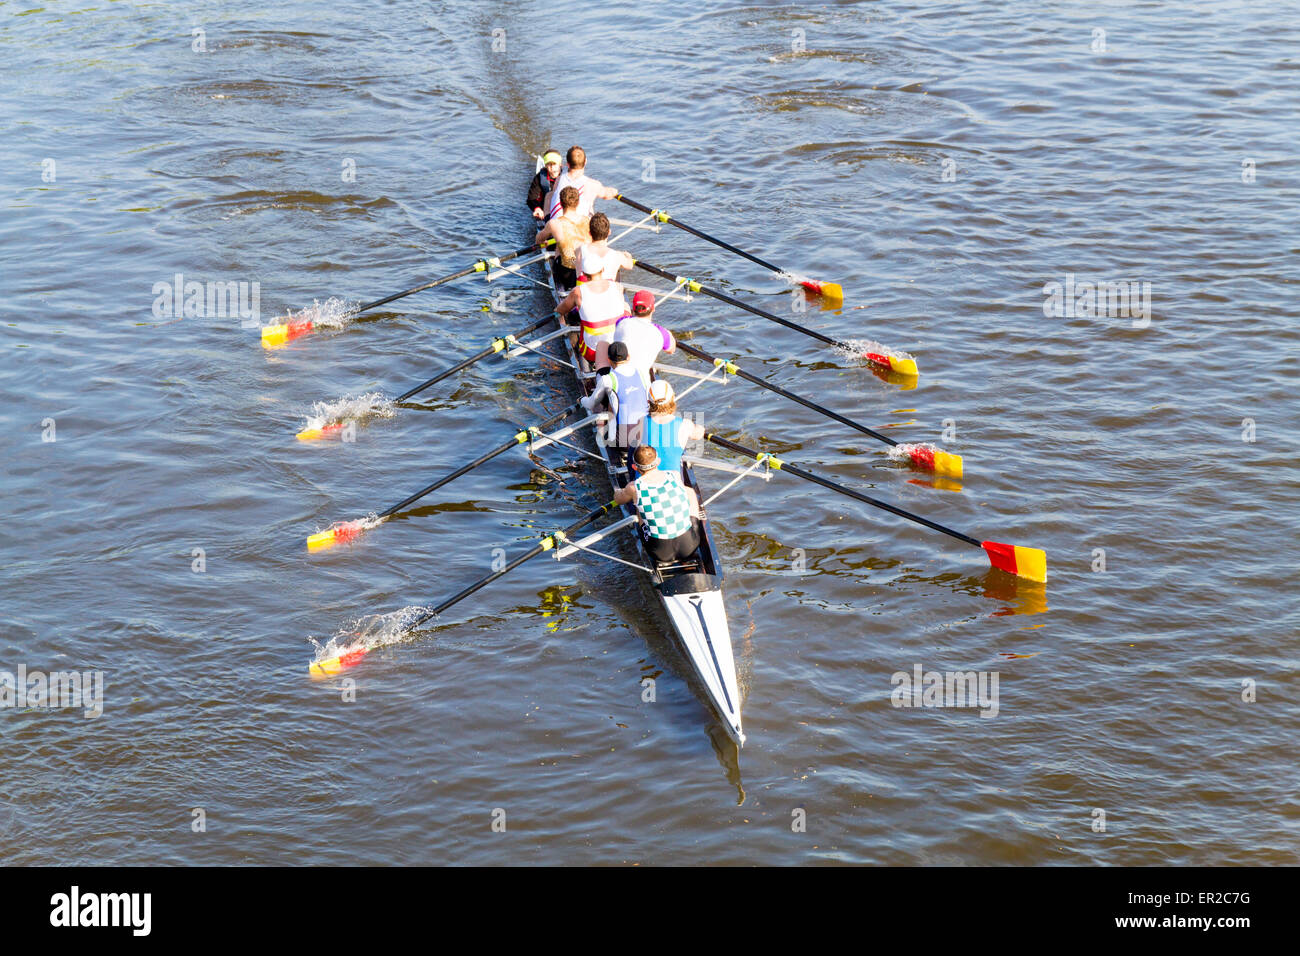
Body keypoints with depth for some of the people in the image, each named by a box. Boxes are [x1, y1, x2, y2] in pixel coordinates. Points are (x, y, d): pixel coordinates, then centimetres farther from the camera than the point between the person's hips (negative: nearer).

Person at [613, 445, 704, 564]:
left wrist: (625, 491, 41)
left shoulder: (634, 488, -11)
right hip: (689, 549, 1)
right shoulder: (675, 476, -5)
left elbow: (618, 499, 15)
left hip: (661, 554, -1)